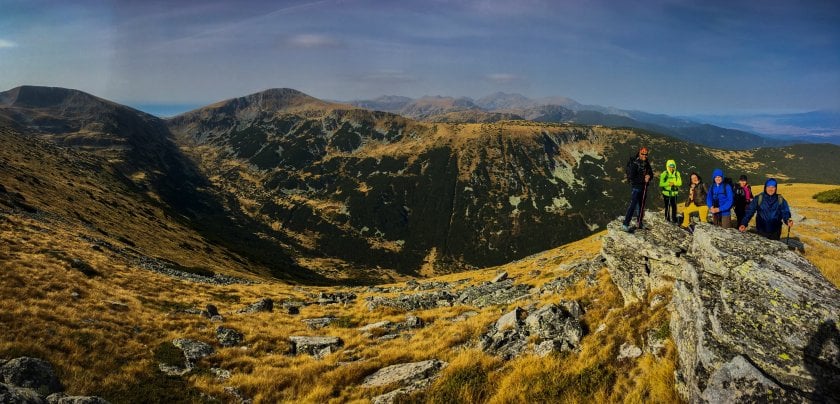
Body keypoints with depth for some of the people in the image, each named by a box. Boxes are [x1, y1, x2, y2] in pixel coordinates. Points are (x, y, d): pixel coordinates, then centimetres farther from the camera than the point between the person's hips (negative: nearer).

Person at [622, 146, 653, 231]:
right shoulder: (634, 163, -14)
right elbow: (631, 177, -19)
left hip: (644, 187, 8)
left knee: (641, 205, 14)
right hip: (636, 187, -8)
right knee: (633, 205, -15)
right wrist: (643, 179, -20)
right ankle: (625, 224, -15)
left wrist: (649, 176, -10)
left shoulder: (646, 163, 8)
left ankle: (640, 223, 24)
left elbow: (651, 173, 14)